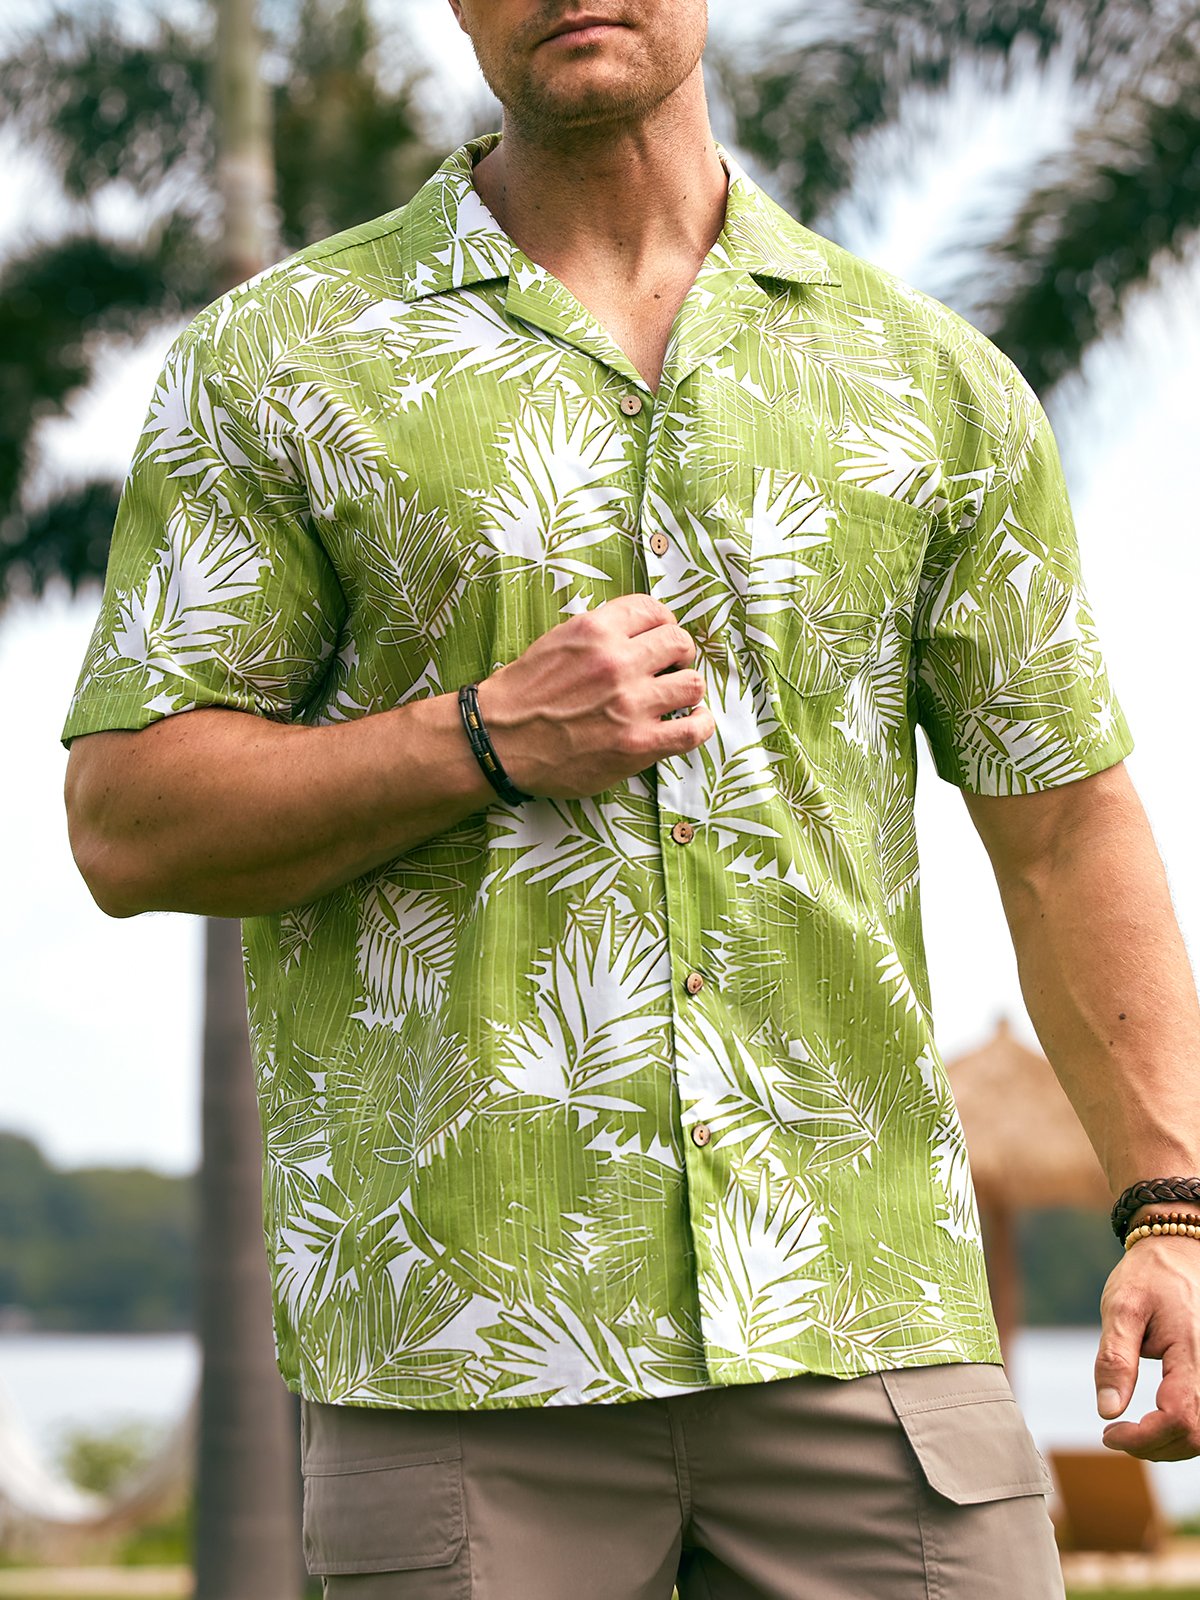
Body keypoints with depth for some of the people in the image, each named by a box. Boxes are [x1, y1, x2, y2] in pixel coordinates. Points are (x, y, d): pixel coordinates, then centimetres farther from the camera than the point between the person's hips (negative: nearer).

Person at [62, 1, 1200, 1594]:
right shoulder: (275, 359, 6)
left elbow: (1068, 825, 12)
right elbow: (129, 826, 2)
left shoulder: (934, 380, 12)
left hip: (857, 1316, 2)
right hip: (458, 1335, -1)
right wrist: (488, 743, -10)